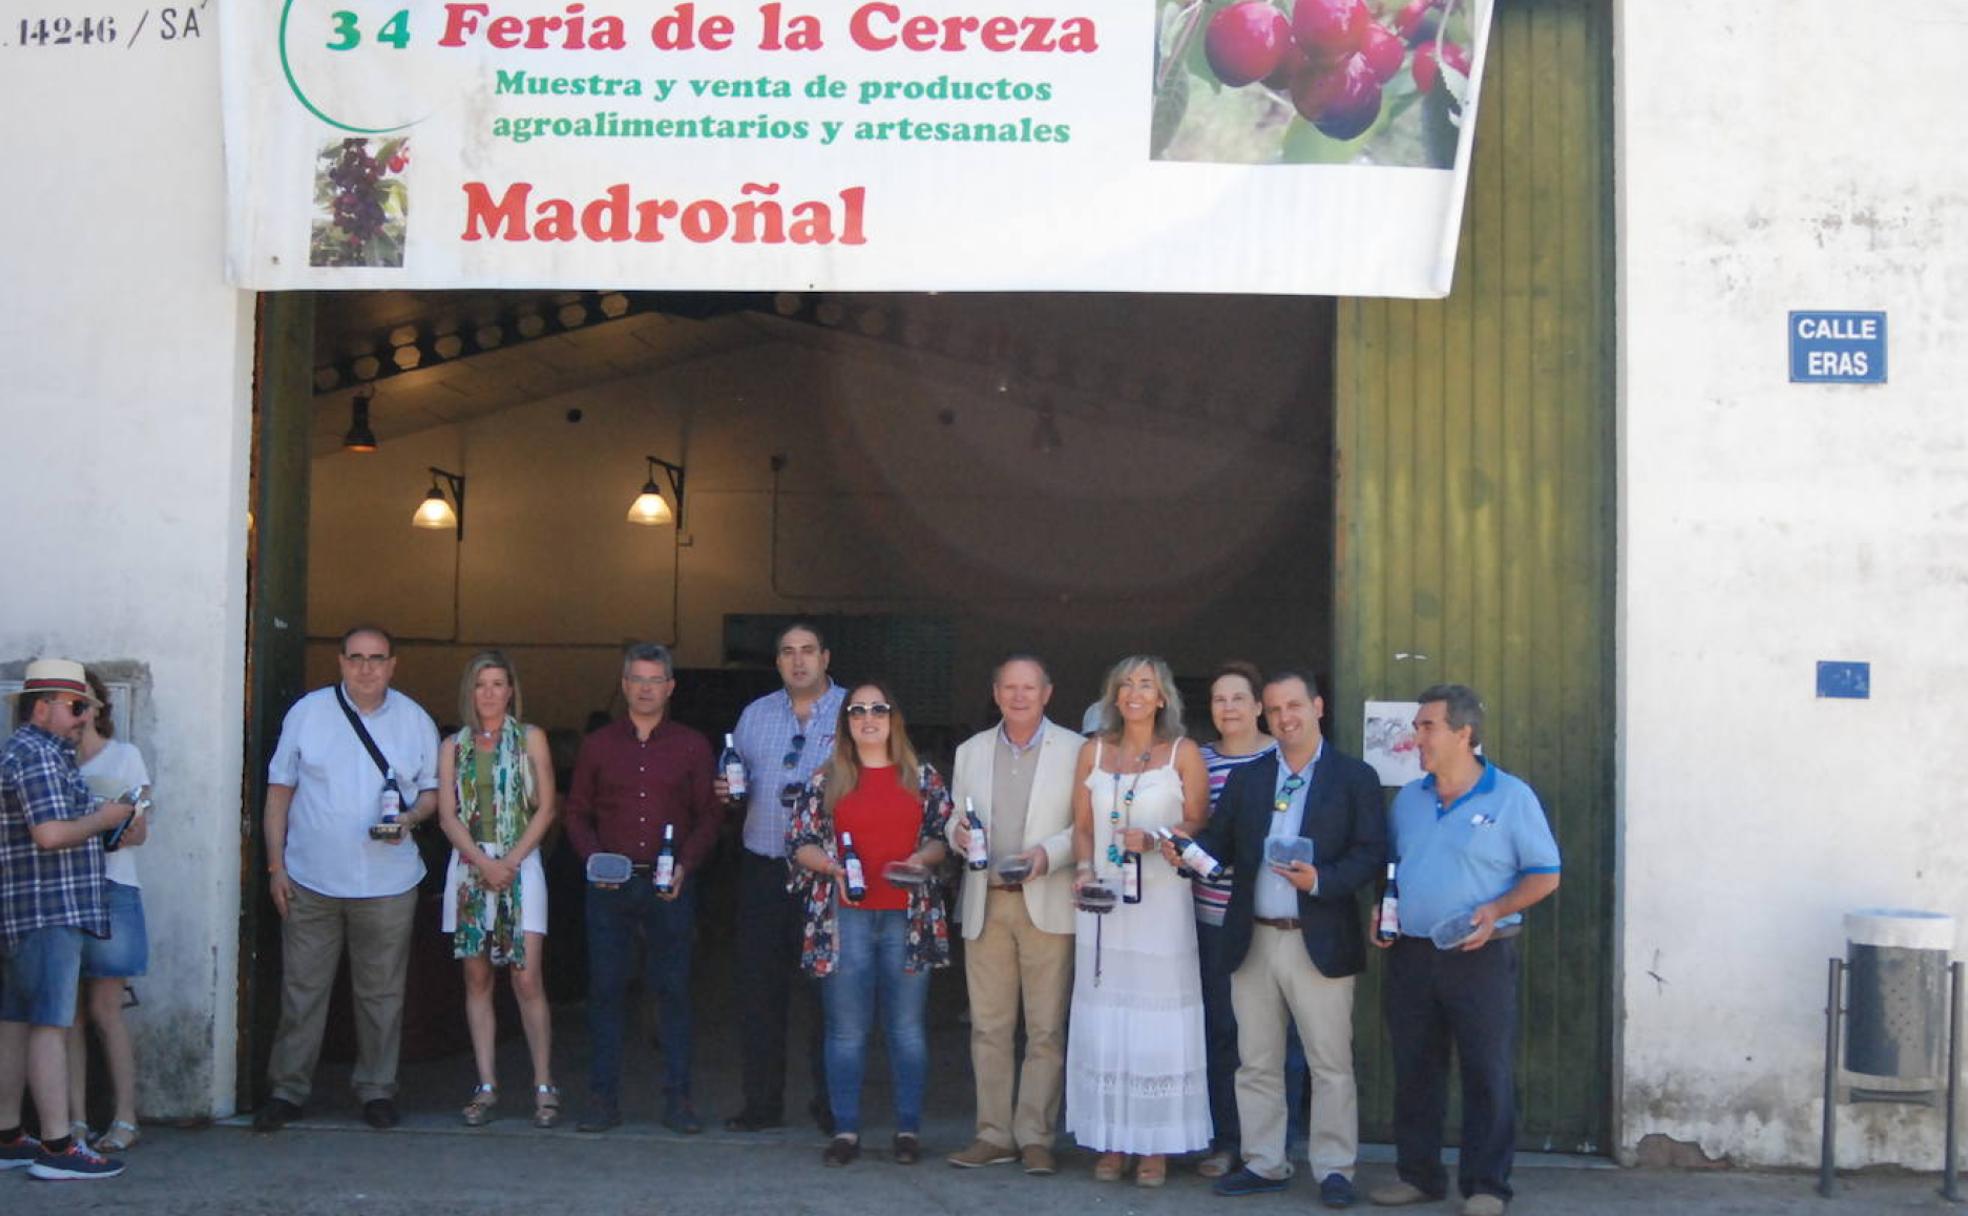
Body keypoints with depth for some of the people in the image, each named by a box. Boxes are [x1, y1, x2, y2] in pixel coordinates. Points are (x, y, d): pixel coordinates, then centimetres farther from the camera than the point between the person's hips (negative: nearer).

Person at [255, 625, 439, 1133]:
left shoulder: (415, 720, 5)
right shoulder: (307, 712, 3)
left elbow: (433, 791, 12)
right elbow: (279, 791, 5)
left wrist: (410, 817, -10)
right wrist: (275, 864, 0)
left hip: (388, 884, 0)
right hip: (310, 880, 0)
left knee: (381, 992, 6)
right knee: (302, 989, 4)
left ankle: (377, 1088, 18)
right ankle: (287, 1089, 15)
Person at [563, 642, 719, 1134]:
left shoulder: (692, 746, 6)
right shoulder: (598, 745, 9)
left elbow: (707, 817, 6)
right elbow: (577, 812, 12)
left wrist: (684, 866, -8)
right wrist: (594, 858, -5)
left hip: (671, 886, -1)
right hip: (610, 886, 1)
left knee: (674, 989, 1)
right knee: (605, 988, 2)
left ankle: (677, 1098, 9)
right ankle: (603, 1097, 11)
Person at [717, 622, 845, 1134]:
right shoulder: (755, 714, 15)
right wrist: (728, 789, -1)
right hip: (763, 867, 4)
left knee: (824, 992, 0)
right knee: (758, 989, 7)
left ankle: (831, 1105, 10)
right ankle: (762, 1102, 17)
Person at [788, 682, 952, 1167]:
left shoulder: (923, 778, 9)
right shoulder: (826, 780, 7)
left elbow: (945, 834, 9)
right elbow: (798, 843, 6)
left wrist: (924, 858, -10)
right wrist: (832, 866, -12)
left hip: (908, 918, 0)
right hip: (845, 917, 0)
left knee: (907, 1029, 5)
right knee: (846, 1030, 3)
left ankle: (909, 1129, 13)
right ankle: (846, 1131, 11)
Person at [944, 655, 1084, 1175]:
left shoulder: (1075, 751, 2)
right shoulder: (971, 752, 14)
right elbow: (955, 820, 16)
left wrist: (1049, 853, -19)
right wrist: (958, 832, -7)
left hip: (1047, 903, -3)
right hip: (985, 903, 3)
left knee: (1046, 1029, -1)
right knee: (988, 1027, 6)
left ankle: (1035, 1136, 7)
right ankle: (994, 1133, 14)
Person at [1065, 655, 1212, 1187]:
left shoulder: (1183, 754, 2)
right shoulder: (1094, 751, 11)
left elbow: (1198, 823, -1)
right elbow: (1082, 825, 11)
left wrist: (1154, 839, -17)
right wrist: (1083, 870, -6)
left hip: (1160, 901, -3)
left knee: (1158, 1020, -2)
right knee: (1103, 1019, 3)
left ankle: (1156, 1146, 5)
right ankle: (1111, 1142, 11)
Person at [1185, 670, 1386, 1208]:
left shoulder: (1354, 777, 0)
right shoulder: (1245, 779, 12)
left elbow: (1371, 854, -7)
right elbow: (1221, 844, 7)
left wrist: (1321, 880, -22)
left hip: (1319, 942, -4)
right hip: (1253, 941, 4)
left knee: (1331, 1064, 2)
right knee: (1256, 1063, 11)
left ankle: (1333, 1169, 12)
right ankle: (1265, 1164, 21)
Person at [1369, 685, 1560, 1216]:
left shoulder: (1511, 797, -4)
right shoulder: (1408, 798, 11)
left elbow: (1545, 874, -4)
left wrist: (1496, 910, -18)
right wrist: (1380, 909, 3)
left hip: (1481, 955, -5)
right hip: (1409, 953, 5)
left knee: (1488, 1073, -1)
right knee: (1414, 1070, 11)